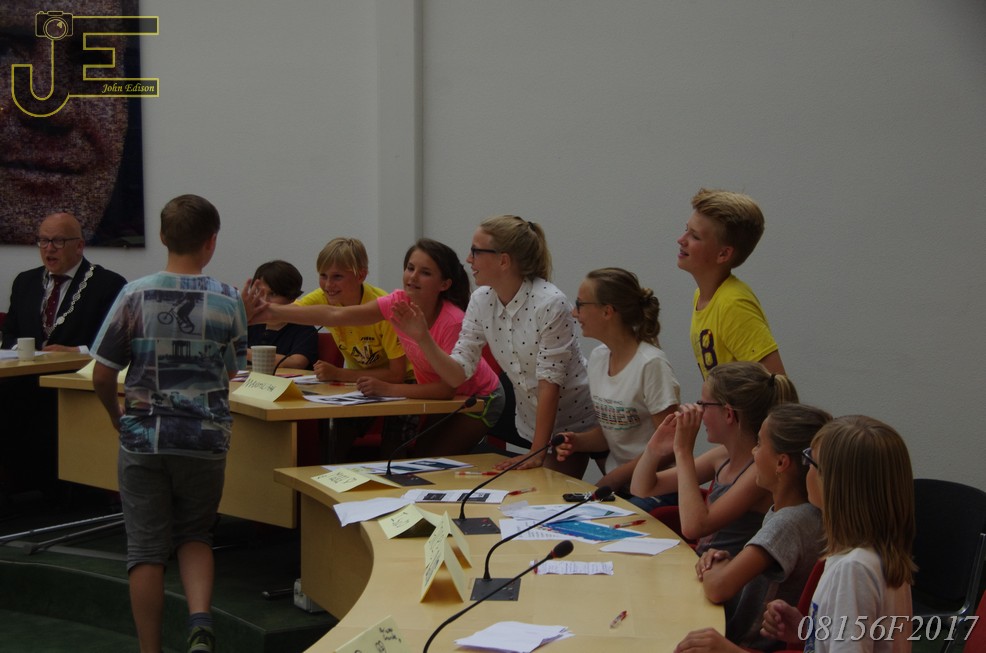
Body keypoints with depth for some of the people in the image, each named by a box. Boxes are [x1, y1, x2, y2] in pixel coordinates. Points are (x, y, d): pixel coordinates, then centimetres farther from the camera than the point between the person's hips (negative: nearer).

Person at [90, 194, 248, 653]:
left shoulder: (135, 296, -6)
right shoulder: (228, 302, -4)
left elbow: (102, 376, -2)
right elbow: (231, 374, 4)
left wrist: (116, 415, 17)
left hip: (143, 438, -1)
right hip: (204, 439, 1)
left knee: (146, 547, 8)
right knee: (195, 535, 18)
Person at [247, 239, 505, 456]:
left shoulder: (453, 322, -33)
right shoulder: (399, 303, -18)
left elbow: (448, 387, -30)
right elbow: (336, 315, -24)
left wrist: (387, 389, -35)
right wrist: (272, 311, -32)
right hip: (436, 394, 5)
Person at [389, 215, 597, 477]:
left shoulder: (550, 303, -25)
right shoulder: (481, 301, -5)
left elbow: (549, 383, -25)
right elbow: (459, 374, -6)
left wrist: (537, 453, -25)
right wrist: (423, 338, -21)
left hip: (573, 425, -6)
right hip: (529, 423, 6)